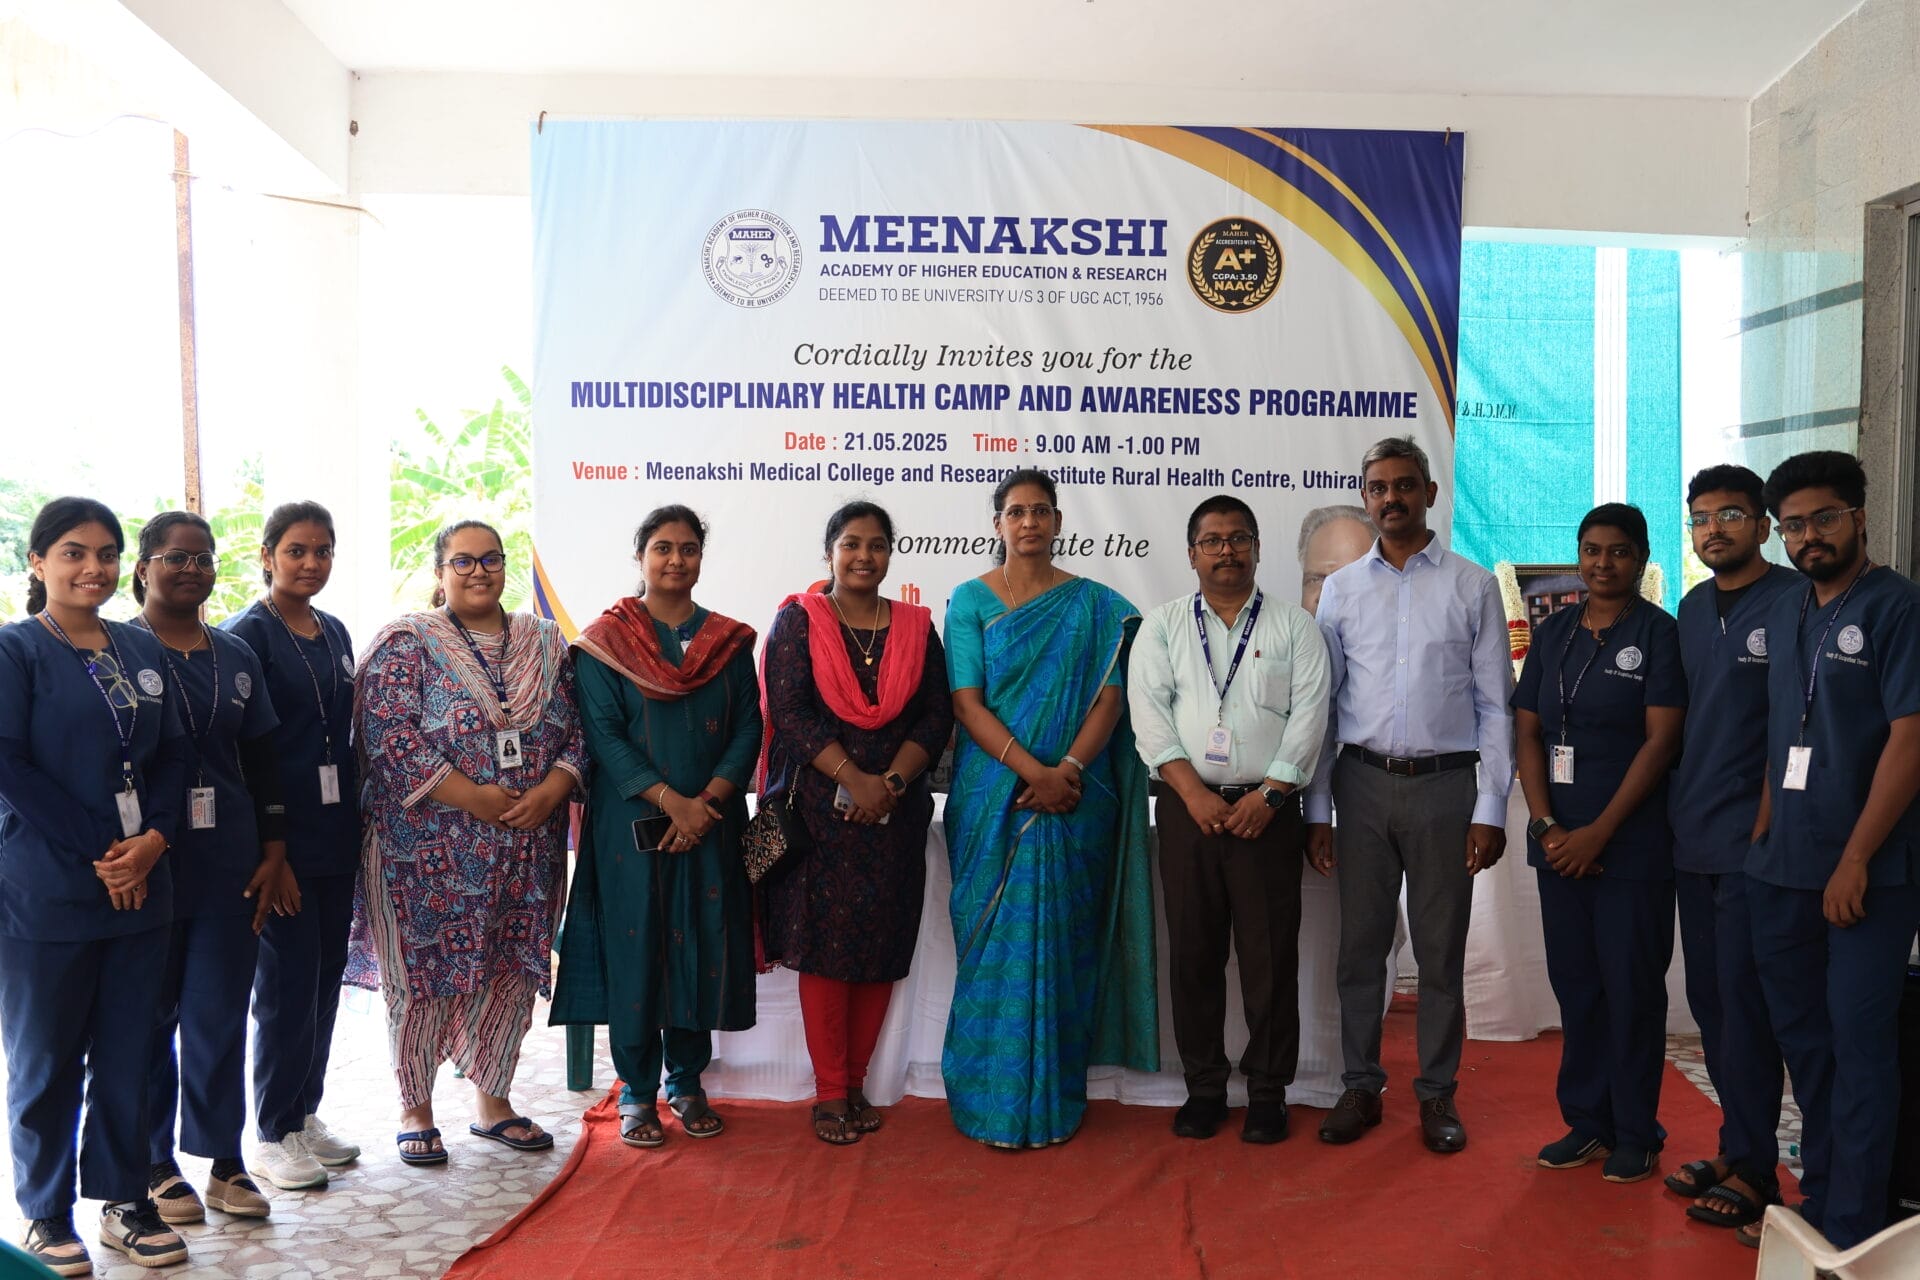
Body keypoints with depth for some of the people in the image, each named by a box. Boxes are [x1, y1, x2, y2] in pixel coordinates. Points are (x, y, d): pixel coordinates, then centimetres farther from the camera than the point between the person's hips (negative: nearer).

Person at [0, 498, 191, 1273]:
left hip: (139, 884, 4)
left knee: (127, 1053, 10)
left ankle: (123, 1200, 23)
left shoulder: (143, 651, 10)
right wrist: (97, 850, -14)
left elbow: (173, 753, 8)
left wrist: (152, 839, -8)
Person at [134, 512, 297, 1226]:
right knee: (151, 1017, 8)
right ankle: (155, 1164, 22)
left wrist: (274, 854, 7)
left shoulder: (236, 657, 10)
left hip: (231, 865, 4)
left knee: (221, 1015, 8)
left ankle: (224, 1159, 20)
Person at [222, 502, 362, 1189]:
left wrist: (355, 818, 13)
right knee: (287, 983, -1)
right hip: (279, 837, -7)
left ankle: (307, 1113, 26)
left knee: (326, 976, 12)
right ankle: (274, 1136, 13)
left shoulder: (335, 633, 13)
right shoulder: (248, 634, -8)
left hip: (335, 832, 7)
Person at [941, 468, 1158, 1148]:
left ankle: (1053, 1099, 17)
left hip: (1075, 799, 1)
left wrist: (1069, 769, -16)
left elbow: (1110, 696, 0)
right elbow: (966, 702, -5)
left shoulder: (1093, 604, 7)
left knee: (1060, 943, 4)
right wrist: (1032, 771, -16)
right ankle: (993, 1099, 15)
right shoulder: (970, 600, 3)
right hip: (993, 798, -1)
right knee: (994, 942, 3)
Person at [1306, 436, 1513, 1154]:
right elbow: (1322, 703, 7)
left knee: (1441, 951, 7)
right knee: (1360, 945, 8)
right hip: (1363, 780, 2)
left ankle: (1437, 1095, 21)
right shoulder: (1341, 589, 7)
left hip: (1445, 781, -1)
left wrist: (1491, 811, -5)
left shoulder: (1472, 587, 3)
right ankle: (1360, 1089, 20)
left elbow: (1495, 704, 1)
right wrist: (1316, 810, 3)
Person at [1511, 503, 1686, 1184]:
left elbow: (1661, 739, -10)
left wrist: (1599, 832, -13)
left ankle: (1635, 1133, 16)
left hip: (1633, 843, -4)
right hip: (1558, 840, 4)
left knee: (1632, 986, 3)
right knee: (1574, 982, 10)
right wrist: (1547, 825, -4)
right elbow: (1526, 732, 7)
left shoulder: (1658, 632, -4)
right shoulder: (1554, 632, 9)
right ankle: (1586, 1121, 23)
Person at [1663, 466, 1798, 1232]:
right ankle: (1734, 1146, 24)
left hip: (1753, 841, -6)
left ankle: (1753, 1167, 11)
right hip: (1692, 838, 7)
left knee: (1742, 1003, -1)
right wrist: (1675, 809, 12)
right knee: (1707, 999, 12)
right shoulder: (1691, 610, 12)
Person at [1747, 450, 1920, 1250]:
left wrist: (1855, 861, -16)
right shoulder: (1784, 616, 11)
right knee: (1799, 1033, 14)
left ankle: (1852, 1230, 11)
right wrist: (1764, 830, 7)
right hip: (1781, 870, 6)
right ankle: (1818, 1191, 29)